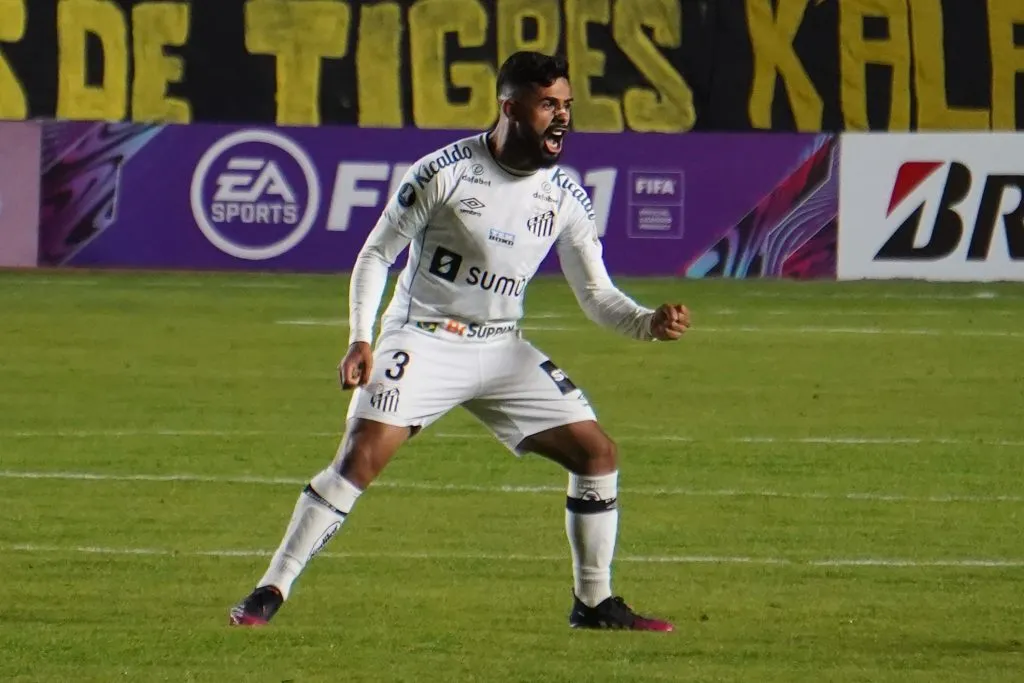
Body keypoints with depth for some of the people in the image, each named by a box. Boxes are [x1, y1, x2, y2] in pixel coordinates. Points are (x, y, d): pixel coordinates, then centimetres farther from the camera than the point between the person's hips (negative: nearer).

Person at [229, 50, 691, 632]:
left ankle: (594, 604, 12)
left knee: (598, 453, -2)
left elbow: (596, 294, 5)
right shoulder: (443, 172, -13)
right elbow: (376, 254, -4)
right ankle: (270, 593, -15)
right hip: (423, 338, -5)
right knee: (362, 457, -22)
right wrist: (360, 339, -15)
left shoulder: (566, 196, 0)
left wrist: (650, 323, -15)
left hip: (502, 349, 5)